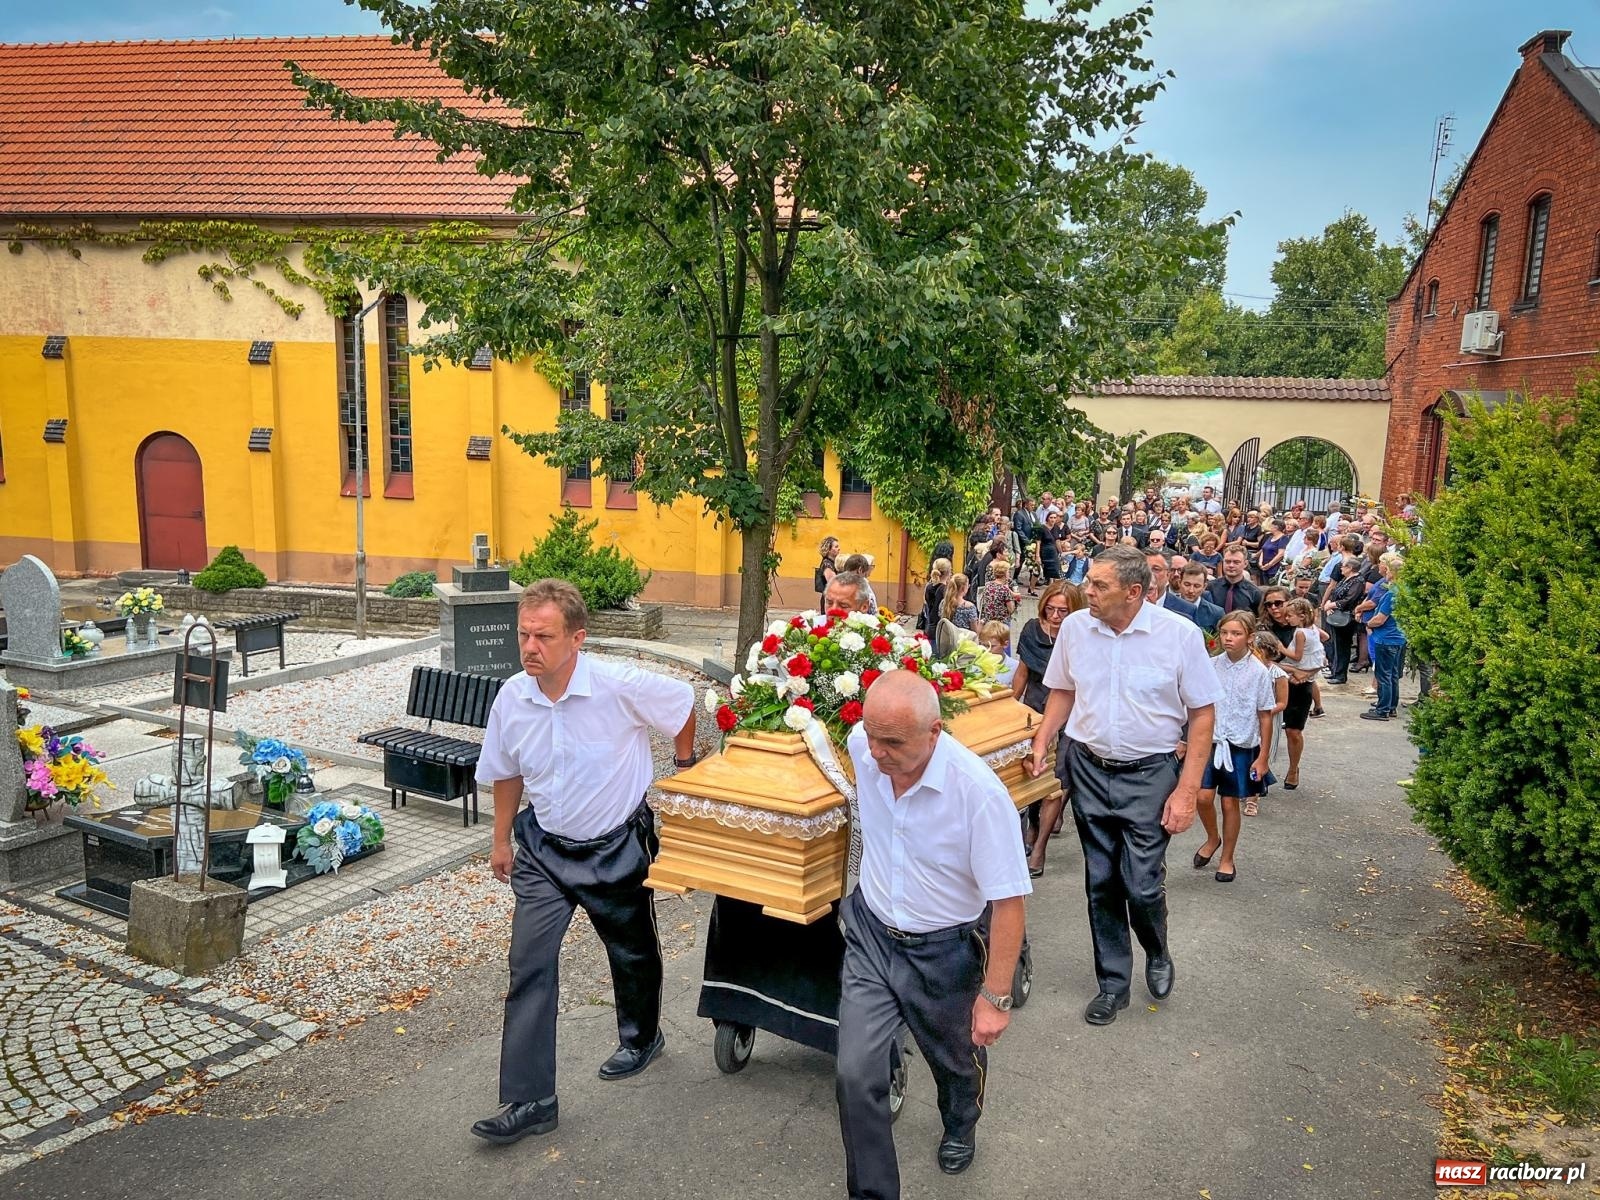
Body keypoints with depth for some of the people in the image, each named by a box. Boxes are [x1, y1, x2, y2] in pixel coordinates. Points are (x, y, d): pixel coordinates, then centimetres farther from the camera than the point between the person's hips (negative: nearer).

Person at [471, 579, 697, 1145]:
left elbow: (683, 703, -7)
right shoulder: (511, 698, -12)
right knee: (529, 966, -4)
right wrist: (502, 839, 13)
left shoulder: (620, 686, -26)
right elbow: (507, 772, 6)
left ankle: (642, 1038, 48)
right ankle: (529, 1100, 6)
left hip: (617, 847, -2)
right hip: (544, 849, 3)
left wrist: (685, 765, 4)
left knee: (633, 953, 18)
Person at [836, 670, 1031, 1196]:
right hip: (871, 934, 3)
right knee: (856, 1074, -4)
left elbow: (1008, 900, -25)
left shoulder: (979, 791, -32)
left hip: (944, 950, -3)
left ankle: (960, 1128, 58)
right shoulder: (862, 744, -18)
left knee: (956, 1058, 23)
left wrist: (996, 996, -21)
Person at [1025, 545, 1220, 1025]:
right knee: (1101, 884, 10)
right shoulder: (1075, 627, -3)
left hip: (1150, 774, -3)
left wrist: (1187, 790, -11)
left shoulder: (1179, 634, -13)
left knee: (1142, 885, -4)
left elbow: (1202, 714, -7)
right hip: (1089, 769, 3)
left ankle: (1157, 954, 30)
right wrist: (1040, 743, -1)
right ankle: (1113, 983, 28)